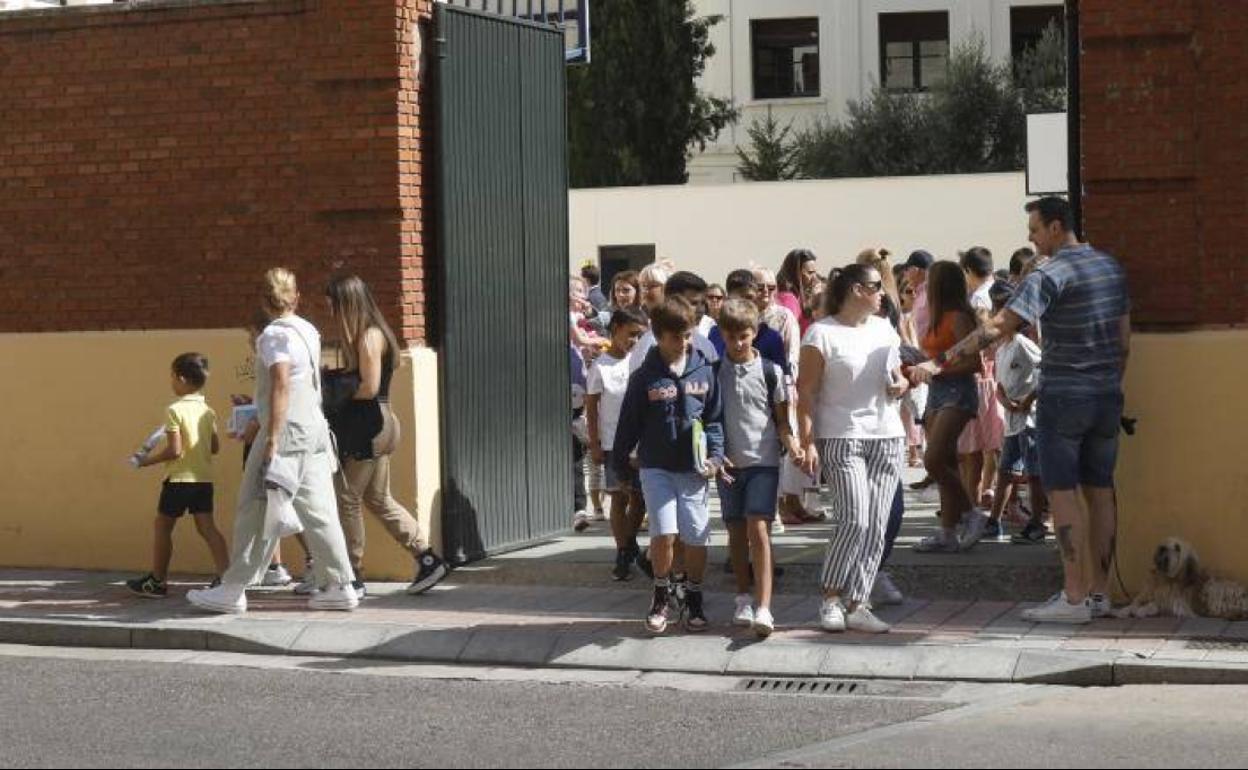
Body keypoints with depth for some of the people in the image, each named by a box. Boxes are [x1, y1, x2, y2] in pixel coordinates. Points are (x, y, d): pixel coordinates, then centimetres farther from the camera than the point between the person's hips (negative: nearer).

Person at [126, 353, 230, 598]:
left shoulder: (175, 410, -13)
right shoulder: (208, 411, 8)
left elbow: (174, 450, -16)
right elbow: (215, 447, 11)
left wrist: (148, 460, -4)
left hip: (179, 478, -6)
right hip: (204, 478, 6)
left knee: (162, 526, 8)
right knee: (207, 527, 4)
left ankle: (157, 581, 14)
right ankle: (225, 575, -9)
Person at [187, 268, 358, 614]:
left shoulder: (274, 335, -11)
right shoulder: (308, 331, 14)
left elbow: (281, 386, -21)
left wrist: (272, 440, -23)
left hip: (286, 430, -8)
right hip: (314, 430, 8)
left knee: (255, 511, -2)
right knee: (318, 511, 9)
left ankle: (233, 590, 1)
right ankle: (339, 587, 8)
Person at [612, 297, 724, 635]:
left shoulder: (704, 372, 1)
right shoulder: (645, 377, -3)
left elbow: (714, 418, 6)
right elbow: (629, 423, 4)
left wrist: (715, 456, -5)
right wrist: (620, 463, 8)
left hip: (694, 468, 2)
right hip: (656, 467, -1)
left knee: (697, 537, 3)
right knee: (664, 533, -12)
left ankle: (694, 600, 22)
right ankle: (662, 595, 12)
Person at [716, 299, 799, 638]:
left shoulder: (770, 371, 0)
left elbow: (781, 419, 5)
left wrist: (792, 445, -12)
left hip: (763, 461, -3)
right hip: (728, 463, 3)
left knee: (758, 529, -13)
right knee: (736, 531, 8)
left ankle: (763, 609, -18)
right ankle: (744, 598, 22)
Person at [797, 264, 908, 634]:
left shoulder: (883, 329, 14)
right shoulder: (822, 334, -5)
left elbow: (897, 375, 27)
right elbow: (806, 393, -8)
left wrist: (900, 385, 3)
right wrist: (807, 443, -15)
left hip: (886, 437, 6)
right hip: (841, 438, -6)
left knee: (876, 526, 1)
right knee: (854, 519, -16)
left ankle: (857, 605, 6)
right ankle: (830, 599, -1)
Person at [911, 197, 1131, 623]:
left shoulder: (1049, 274, -14)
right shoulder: (1111, 267, 10)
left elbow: (999, 327, -23)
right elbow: (1124, 339, 15)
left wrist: (941, 362, -24)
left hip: (1063, 396, -7)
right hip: (1107, 396, 7)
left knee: (1063, 492, -5)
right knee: (1100, 491, 9)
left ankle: (1074, 596, -8)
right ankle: (1099, 591, 12)